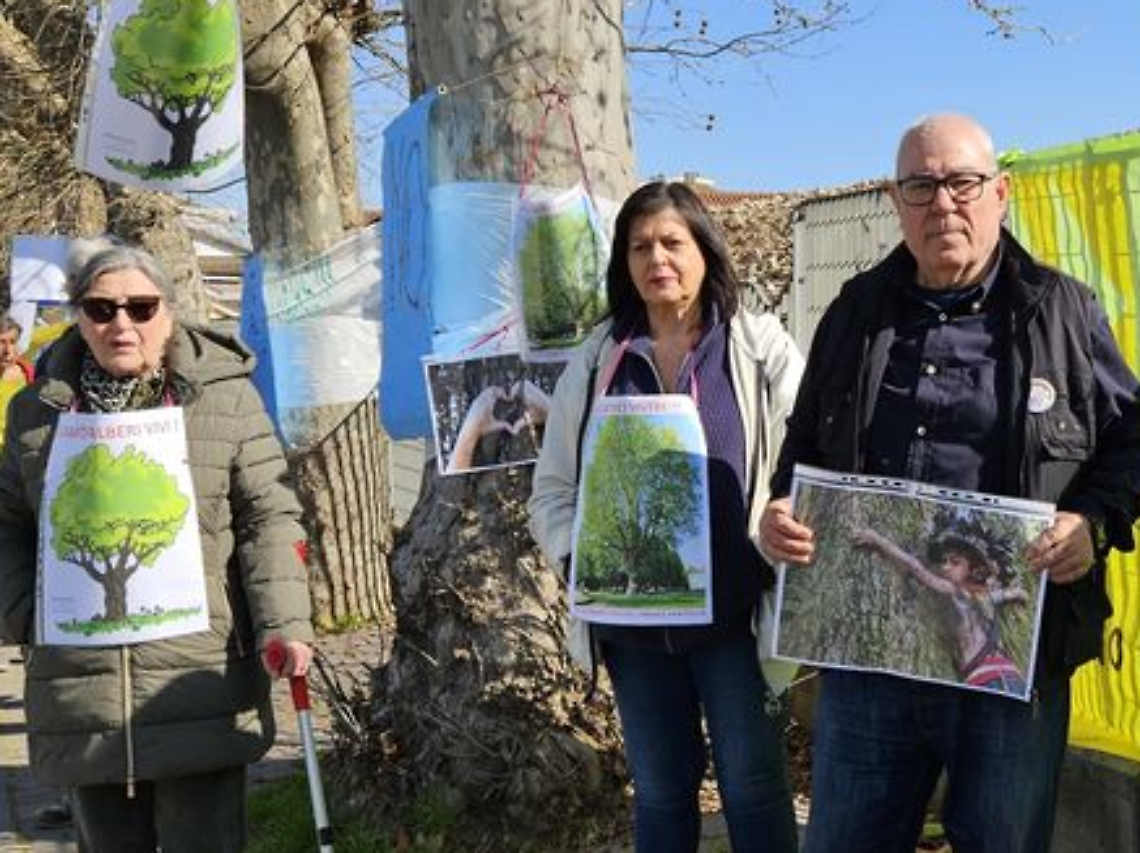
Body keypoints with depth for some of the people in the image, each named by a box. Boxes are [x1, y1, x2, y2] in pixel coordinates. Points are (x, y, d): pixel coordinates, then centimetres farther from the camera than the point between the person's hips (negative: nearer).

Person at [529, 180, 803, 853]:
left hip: (735, 613, -3)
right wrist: (585, 558, -9)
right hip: (632, 620, 3)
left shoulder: (761, 347, 1)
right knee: (659, 794, 13)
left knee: (753, 786, 2)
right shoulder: (595, 362, 8)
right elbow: (553, 489, 8)